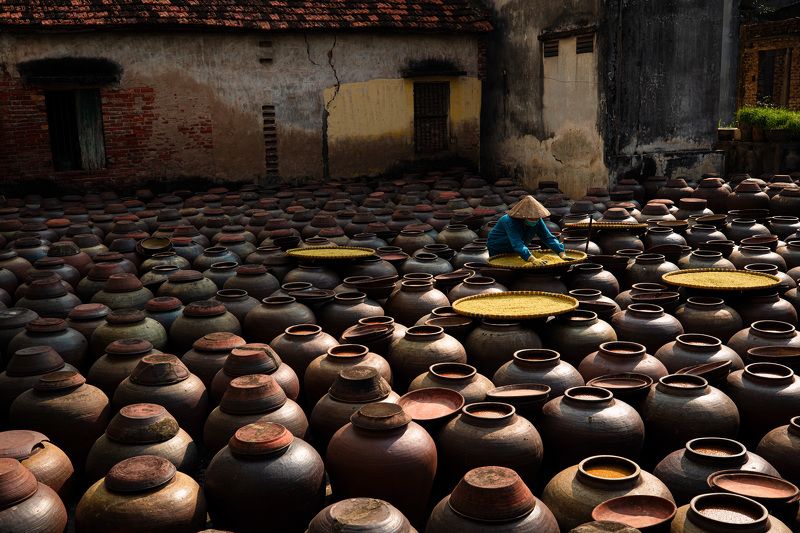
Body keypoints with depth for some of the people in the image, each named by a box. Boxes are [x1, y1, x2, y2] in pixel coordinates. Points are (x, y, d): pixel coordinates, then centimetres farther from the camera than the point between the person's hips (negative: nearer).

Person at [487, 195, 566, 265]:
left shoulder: (537, 221, -21)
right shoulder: (509, 221, -40)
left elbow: (548, 238, -23)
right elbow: (517, 243, -51)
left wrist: (562, 254, -37)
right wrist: (533, 259, -63)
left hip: (513, 251, 5)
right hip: (497, 251, -5)